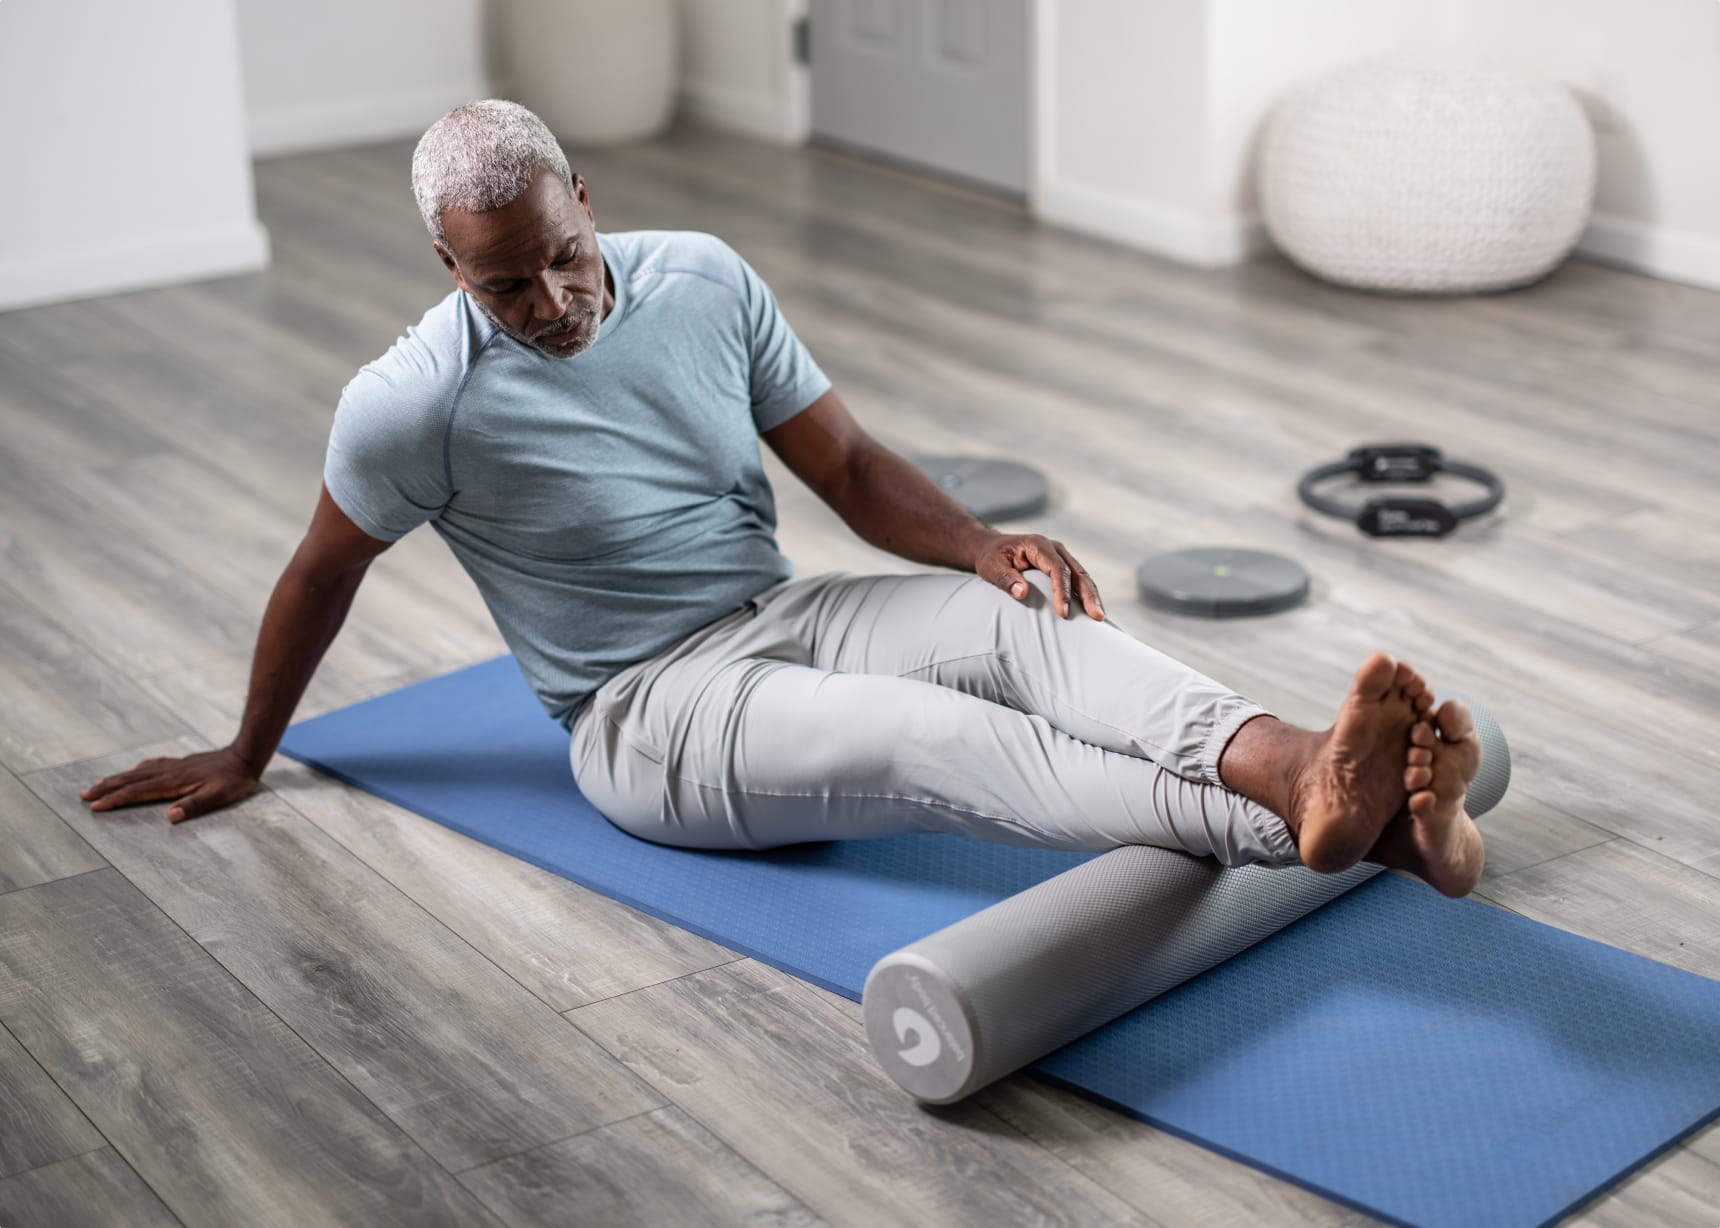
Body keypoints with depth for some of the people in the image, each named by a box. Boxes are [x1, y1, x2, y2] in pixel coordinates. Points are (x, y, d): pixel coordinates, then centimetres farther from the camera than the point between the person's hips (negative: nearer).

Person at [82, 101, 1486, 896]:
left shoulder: (707, 280, 0)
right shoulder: (414, 404, -13)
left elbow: (849, 465, 5)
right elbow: (324, 573, 4)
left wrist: (984, 542, -14)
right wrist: (246, 755, 17)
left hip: (788, 611, 5)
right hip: (647, 711, -5)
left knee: (1032, 621, -27)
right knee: (937, 738, -34)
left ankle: (1313, 775, -51)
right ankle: (1295, 825, -56)